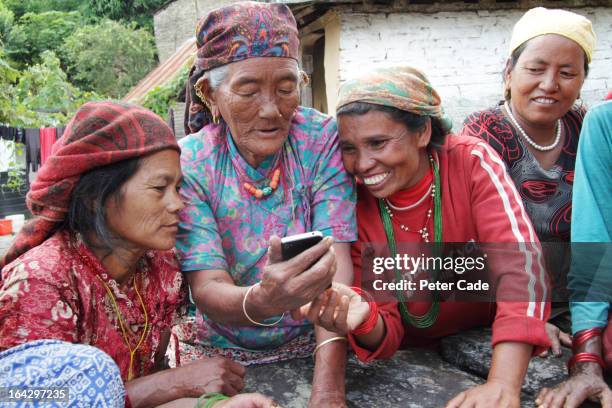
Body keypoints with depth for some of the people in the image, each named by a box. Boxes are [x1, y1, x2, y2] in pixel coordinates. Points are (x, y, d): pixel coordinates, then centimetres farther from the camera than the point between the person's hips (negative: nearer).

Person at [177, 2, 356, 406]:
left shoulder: (322, 140, -11)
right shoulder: (187, 166, -11)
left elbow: (336, 262, -18)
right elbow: (207, 291, -17)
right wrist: (261, 301, -38)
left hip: (313, 340, 1)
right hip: (222, 349, 0)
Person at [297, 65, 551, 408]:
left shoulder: (472, 162, -15)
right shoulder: (354, 205, -12)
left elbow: (521, 263, -27)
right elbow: (387, 334, -10)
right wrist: (365, 320, -33)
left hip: (492, 350, 1)